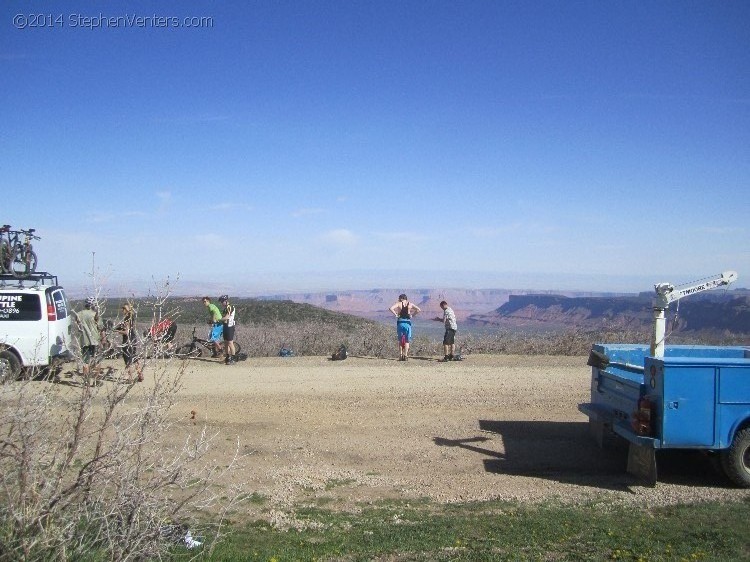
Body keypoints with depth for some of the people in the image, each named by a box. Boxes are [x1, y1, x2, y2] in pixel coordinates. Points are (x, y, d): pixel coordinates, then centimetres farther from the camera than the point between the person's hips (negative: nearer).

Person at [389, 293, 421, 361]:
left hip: (400, 322, 0)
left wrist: (396, 315, -3)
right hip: (408, 322, 0)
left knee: (400, 340, 11)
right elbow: (419, 310, 3)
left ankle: (401, 355, 5)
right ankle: (405, 355, -3)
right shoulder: (410, 304, 6)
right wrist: (412, 315, 7)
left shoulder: (399, 304, 2)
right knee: (407, 340, 5)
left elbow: (391, 308, -13)